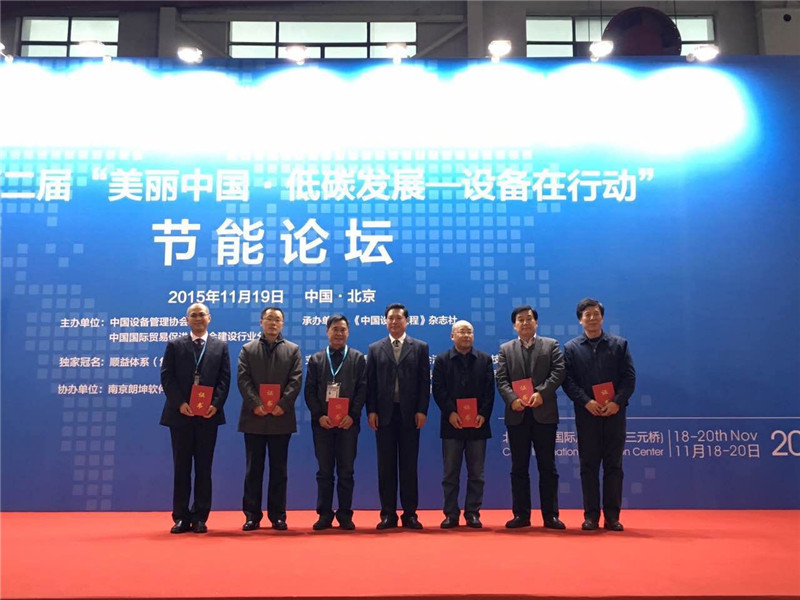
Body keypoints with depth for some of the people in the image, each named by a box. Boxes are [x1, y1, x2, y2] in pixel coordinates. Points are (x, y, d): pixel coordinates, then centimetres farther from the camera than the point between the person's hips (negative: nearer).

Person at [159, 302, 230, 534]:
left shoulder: (220, 347, 9)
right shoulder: (174, 346, 7)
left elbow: (224, 380, 3)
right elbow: (167, 377, -1)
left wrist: (216, 404, -12)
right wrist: (180, 403, -13)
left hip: (208, 415, 0)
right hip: (180, 414, 0)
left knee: (204, 468, 4)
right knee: (181, 467, 4)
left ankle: (200, 517, 11)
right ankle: (181, 517, 11)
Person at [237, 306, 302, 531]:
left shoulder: (293, 350, 9)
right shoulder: (248, 349, 10)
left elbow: (296, 381, -1)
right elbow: (243, 380, -1)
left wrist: (282, 405, -13)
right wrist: (256, 404, -14)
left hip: (281, 417, 0)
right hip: (254, 417, 0)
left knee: (279, 469, 5)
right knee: (253, 469, 5)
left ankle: (278, 515, 12)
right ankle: (252, 515, 11)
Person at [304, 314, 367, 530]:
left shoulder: (358, 358, 6)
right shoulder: (316, 359, 11)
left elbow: (362, 390, 0)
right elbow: (310, 391, 5)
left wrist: (352, 415, -11)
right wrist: (319, 416, -8)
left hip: (348, 423, -1)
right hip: (322, 423, 1)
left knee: (346, 471, 4)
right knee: (324, 471, 5)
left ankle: (345, 514, 12)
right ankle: (324, 514, 12)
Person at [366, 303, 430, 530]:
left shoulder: (420, 347, 7)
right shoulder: (375, 349, 10)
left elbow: (425, 382, 2)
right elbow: (370, 382, 6)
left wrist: (422, 410, -6)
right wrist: (371, 411, -3)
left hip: (410, 414, -1)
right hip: (384, 414, 1)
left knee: (409, 465, 4)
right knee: (386, 466, 4)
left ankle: (410, 514, 10)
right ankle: (388, 514, 10)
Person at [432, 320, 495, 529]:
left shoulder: (485, 360, 9)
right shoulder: (441, 360, 5)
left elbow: (489, 390, 3)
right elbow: (438, 389, -3)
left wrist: (483, 415, -10)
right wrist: (450, 413, -14)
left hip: (478, 424, 1)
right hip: (452, 424, -1)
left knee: (476, 474, 6)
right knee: (450, 474, 4)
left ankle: (473, 513, 14)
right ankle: (451, 514, 11)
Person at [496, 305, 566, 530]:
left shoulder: (551, 345, 8)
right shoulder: (506, 349, 12)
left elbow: (558, 372, -4)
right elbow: (501, 380, 2)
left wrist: (541, 393, -17)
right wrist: (512, 399, -14)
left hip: (544, 413, -1)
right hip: (516, 415, 2)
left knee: (547, 467, 3)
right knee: (519, 468, 6)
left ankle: (550, 515, 10)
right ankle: (521, 515, 13)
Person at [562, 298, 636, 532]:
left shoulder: (619, 344, 8)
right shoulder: (571, 348, 7)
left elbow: (629, 377, 2)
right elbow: (567, 381, -1)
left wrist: (617, 402, -12)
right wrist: (586, 402, -14)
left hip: (614, 413, 1)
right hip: (586, 414, 0)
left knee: (613, 465, 3)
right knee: (589, 466, 2)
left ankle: (612, 516, 9)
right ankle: (591, 515, 8)